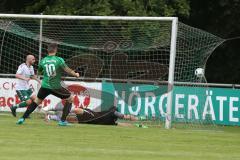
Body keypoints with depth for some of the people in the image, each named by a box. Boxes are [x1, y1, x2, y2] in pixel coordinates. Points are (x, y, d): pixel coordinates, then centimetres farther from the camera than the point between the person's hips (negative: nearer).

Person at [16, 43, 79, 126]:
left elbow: (38, 72, 19)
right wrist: (75, 74, 3)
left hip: (45, 86, 4)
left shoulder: (43, 61, 3)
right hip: (56, 87, -4)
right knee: (70, 99, 14)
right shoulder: (59, 60, -10)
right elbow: (68, 70, -15)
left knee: (37, 101, 23)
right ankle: (63, 121, 6)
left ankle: (23, 118, 16)